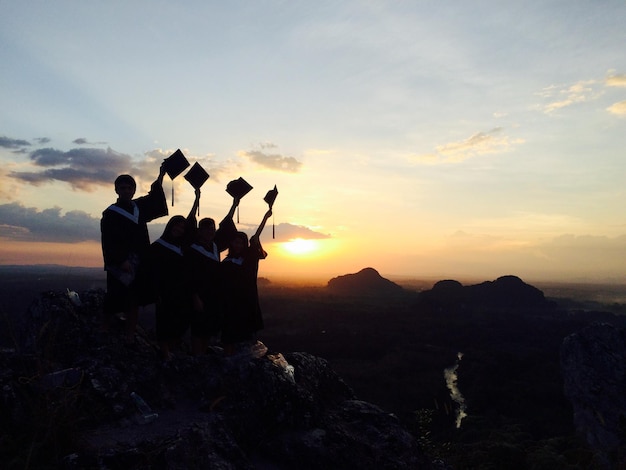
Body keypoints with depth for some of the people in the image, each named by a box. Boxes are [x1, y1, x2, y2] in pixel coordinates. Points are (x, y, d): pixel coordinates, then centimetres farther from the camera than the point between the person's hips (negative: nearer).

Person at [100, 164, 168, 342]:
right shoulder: (110, 213, -5)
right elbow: (108, 241, -13)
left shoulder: (138, 207, 12)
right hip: (120, 266, -5)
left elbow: (154, 198, 33)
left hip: (139, 265, 6)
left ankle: (130, 339, 12)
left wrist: (161, 175, 32)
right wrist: (121, 261, -22)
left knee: (134, 303, 7)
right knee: (114, 303, -2)